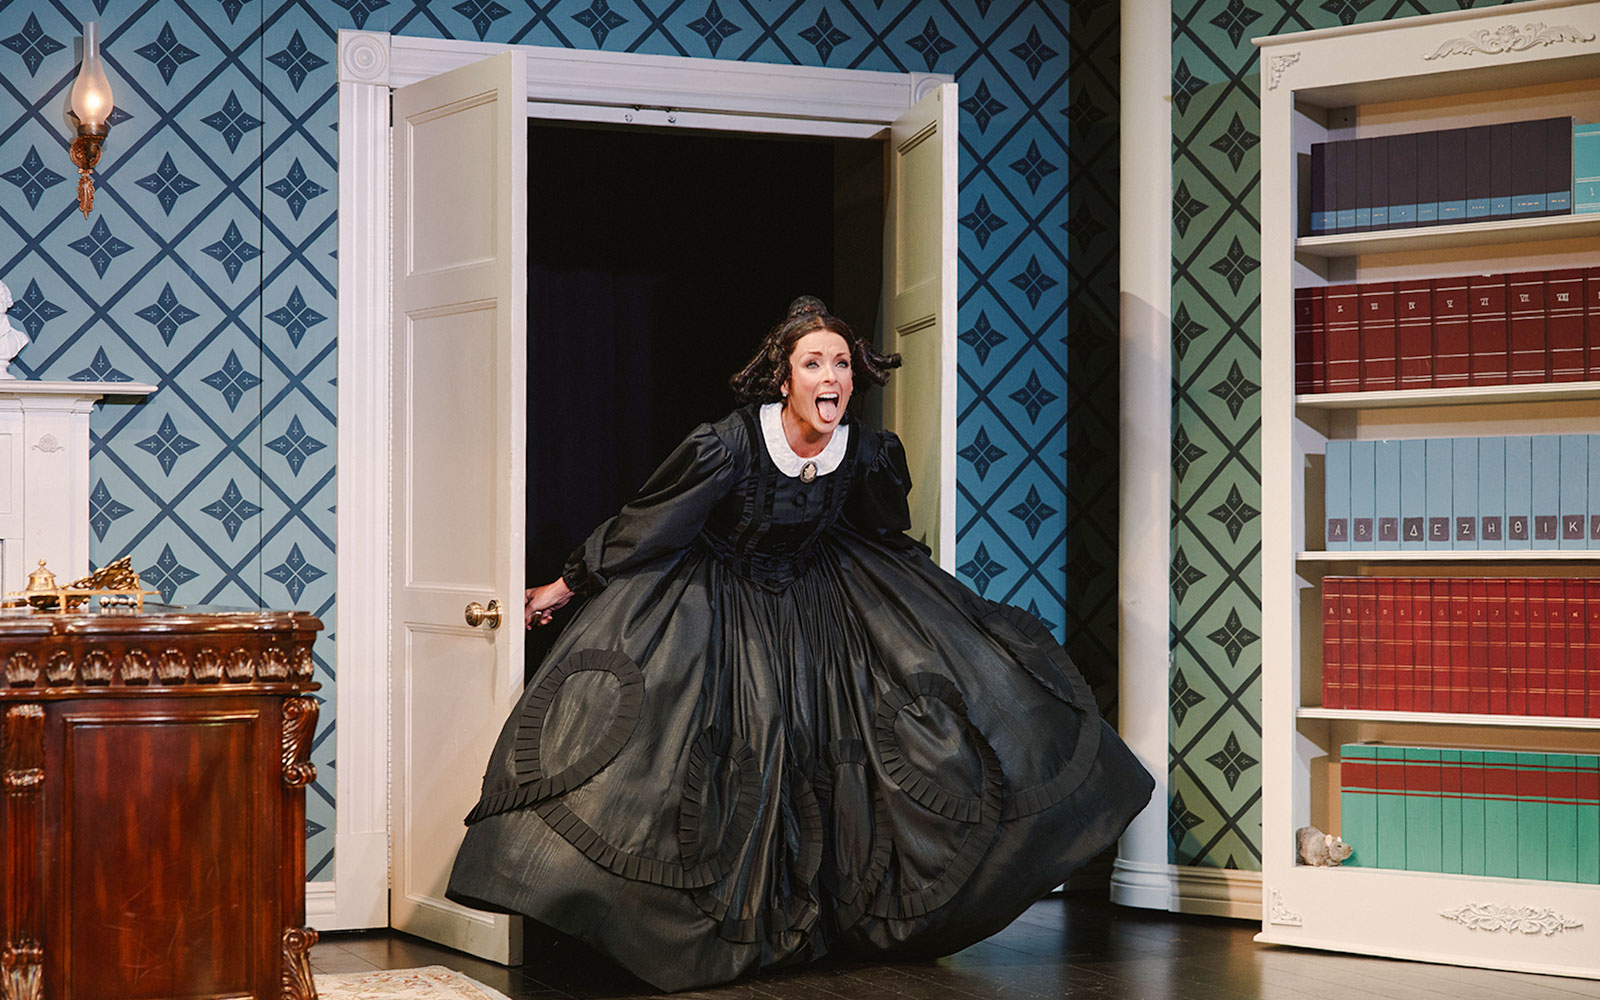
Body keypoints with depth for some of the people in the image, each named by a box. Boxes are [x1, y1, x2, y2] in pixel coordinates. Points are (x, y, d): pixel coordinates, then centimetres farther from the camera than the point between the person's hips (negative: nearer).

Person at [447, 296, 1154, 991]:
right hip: (716, 600, -4)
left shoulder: (869, 454, -14)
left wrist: (955, 612, 21)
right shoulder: (729, 445, -28)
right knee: (728, 750, -11)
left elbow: (889, 541, 8)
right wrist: (567, 585, -10)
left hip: (815, 596, 4)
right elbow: (642, 522, -16)